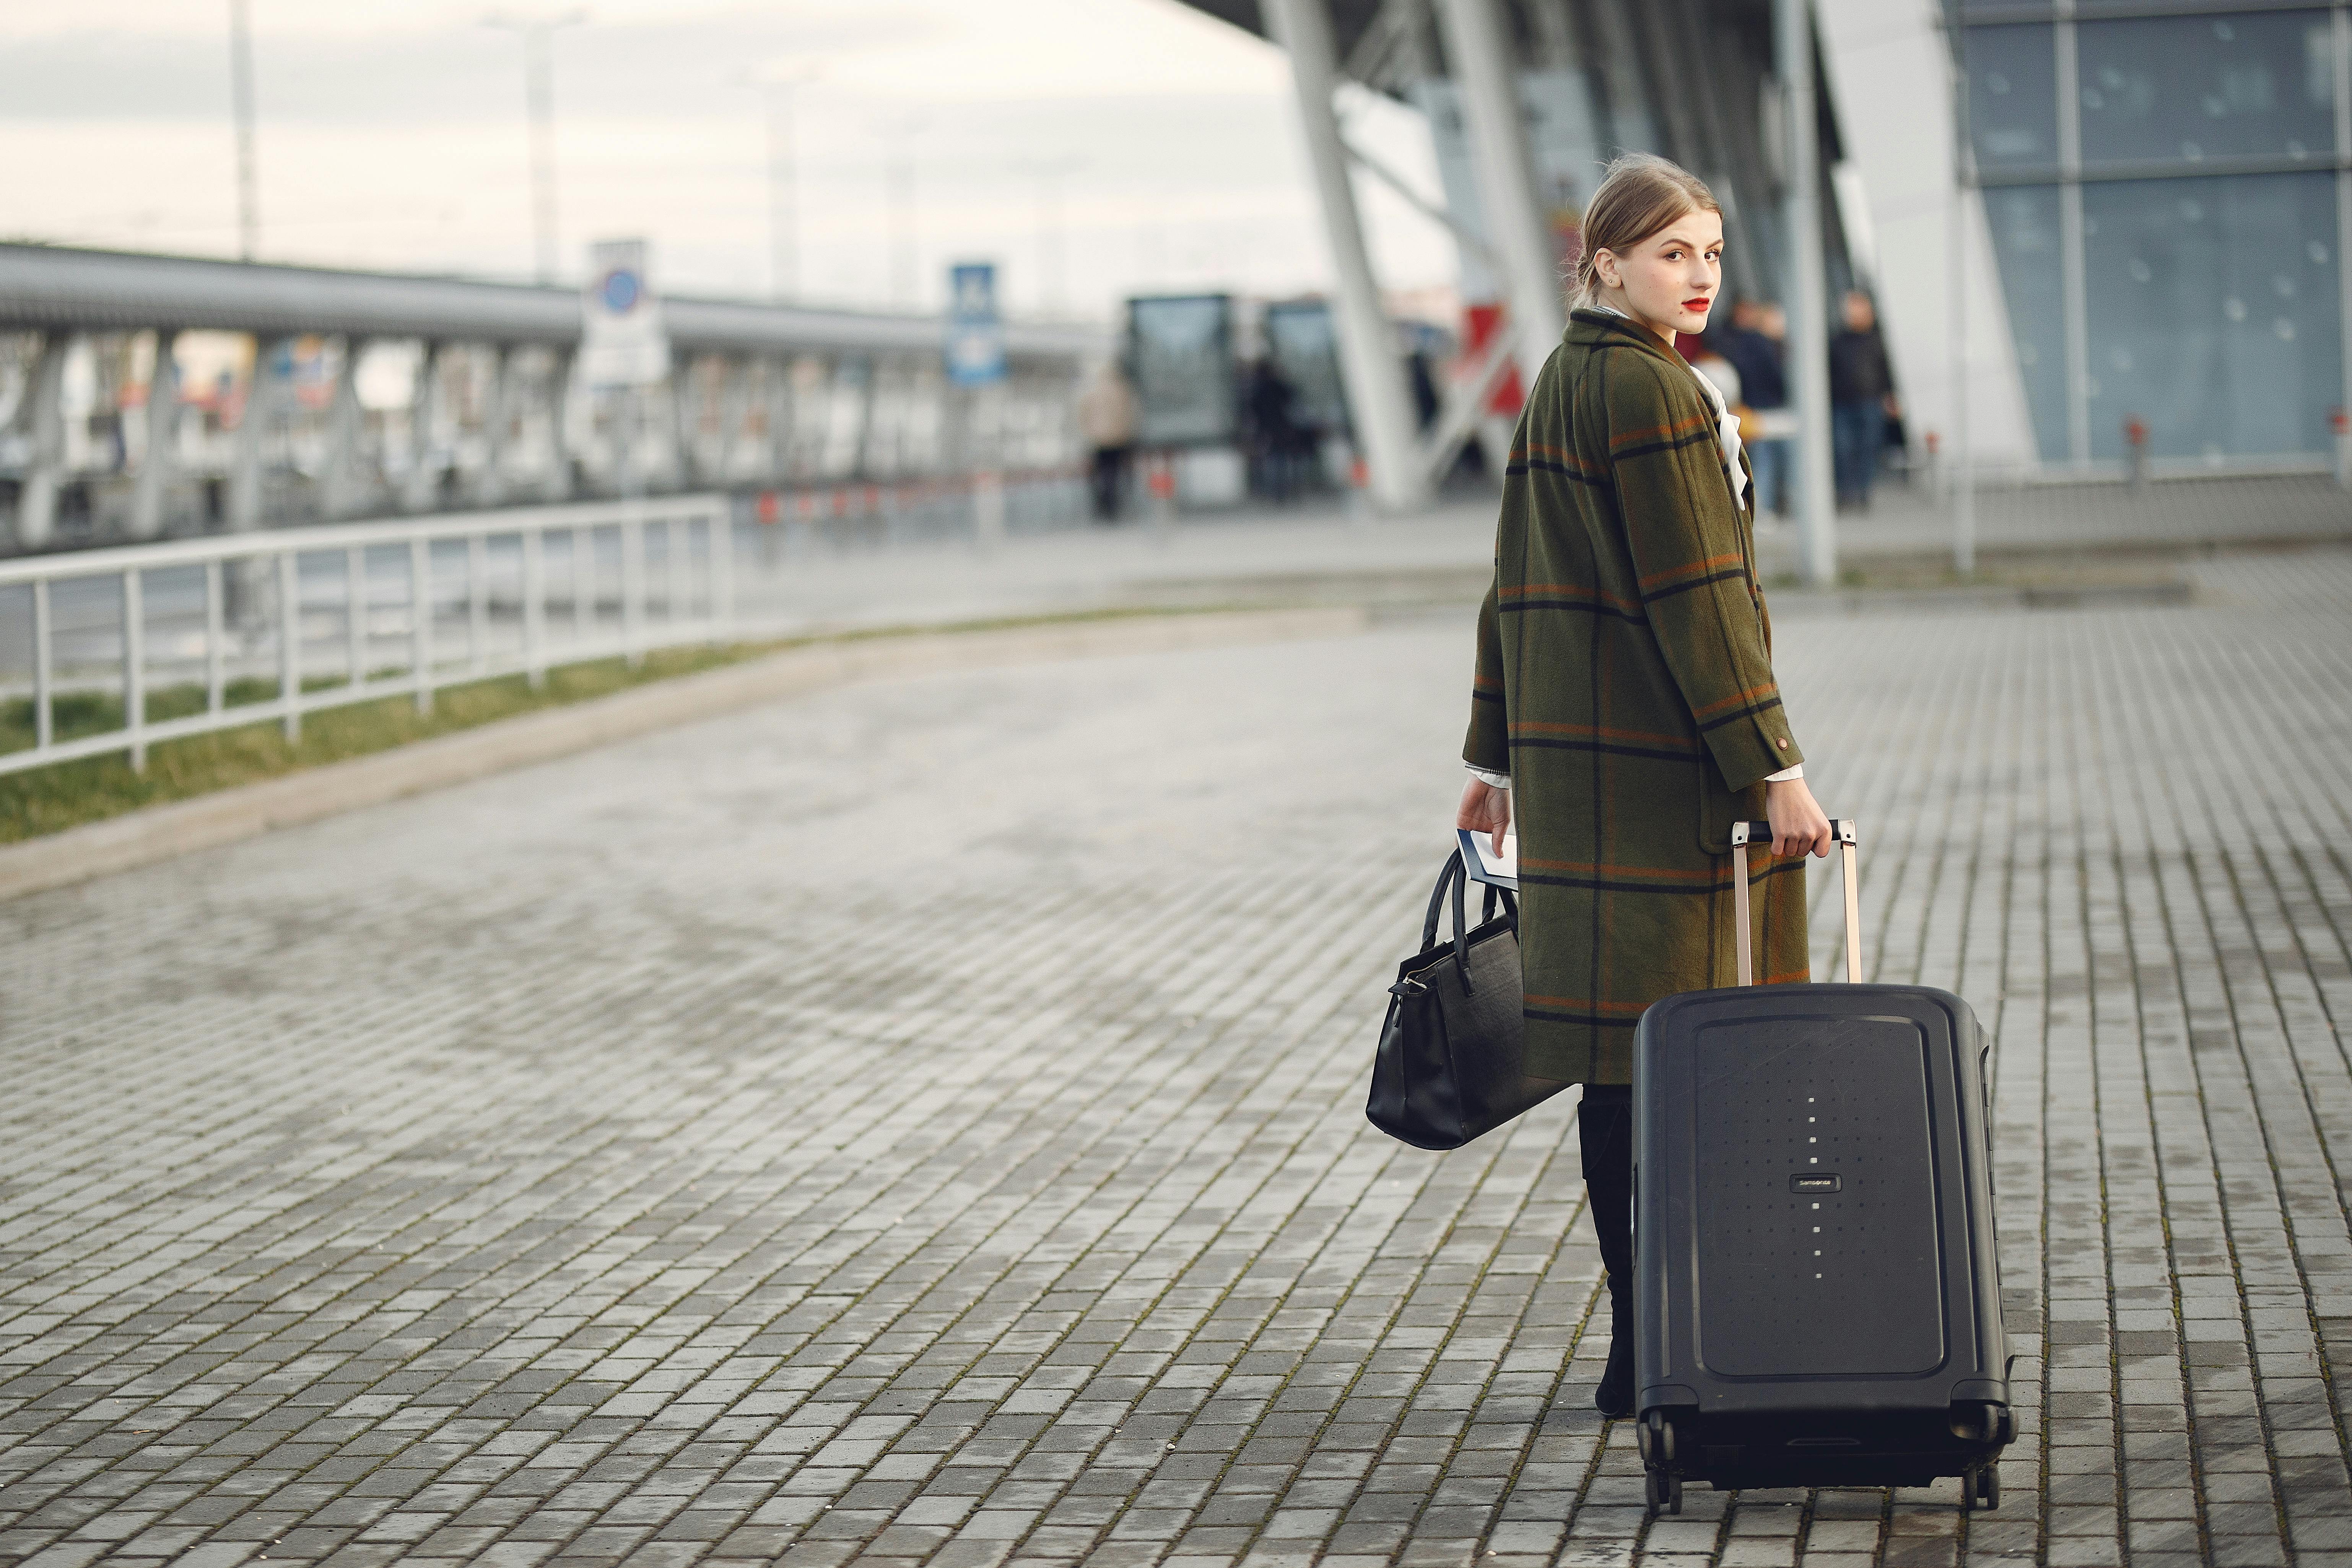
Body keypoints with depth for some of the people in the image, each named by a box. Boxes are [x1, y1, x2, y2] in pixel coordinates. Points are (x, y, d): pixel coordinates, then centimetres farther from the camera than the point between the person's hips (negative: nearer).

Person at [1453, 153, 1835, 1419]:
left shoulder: (1560, 387, 15)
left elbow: (1518, 582, 18)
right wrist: (1775, 769, -16)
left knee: (1622, 1049, 10)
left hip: (1580, 748, 9)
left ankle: (1643, 1336, 15)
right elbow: (1697, 598, -17)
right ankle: (1653, 1350, -2)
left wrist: (1499, 756, 22)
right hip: (1658, 757, -9)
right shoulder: (1650, 393, -13)